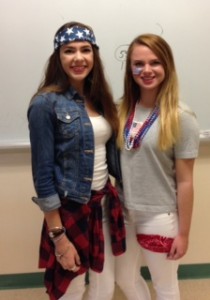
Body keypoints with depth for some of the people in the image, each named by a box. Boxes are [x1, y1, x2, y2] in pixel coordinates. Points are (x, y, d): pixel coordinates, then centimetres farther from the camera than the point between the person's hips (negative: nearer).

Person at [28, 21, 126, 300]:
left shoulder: (100, 99, 5)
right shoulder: (46, 104, -15)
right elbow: (43, 174, -15)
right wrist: (58, 236, -15)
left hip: (104, 204, 6)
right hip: (70, 210, -6)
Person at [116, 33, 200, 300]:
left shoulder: (180, 117, -16)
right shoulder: (123, 110, -2)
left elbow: (185, 181, -13)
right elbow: (118, 162, 6)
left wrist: (183, 233, -9)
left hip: (159, 217, -5)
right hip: (124, 212, 5)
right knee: (125, 278, 25)